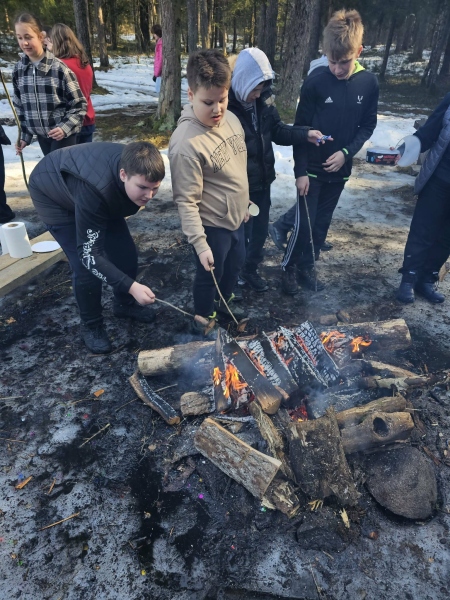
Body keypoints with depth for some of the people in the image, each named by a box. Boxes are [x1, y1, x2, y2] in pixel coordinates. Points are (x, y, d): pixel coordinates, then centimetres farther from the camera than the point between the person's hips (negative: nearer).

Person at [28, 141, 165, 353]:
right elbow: (89, 254, -40)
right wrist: (131, 286, -48)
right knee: (85, 266, -15)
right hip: (52, 194, -6)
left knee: (125, 250, -1)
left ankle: (124, 304, 24)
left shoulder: (137, 168, -25)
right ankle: (90, 325, 9)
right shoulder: (95, 190, -45)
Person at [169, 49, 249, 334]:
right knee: (210, 276, 13)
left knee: (236, 263, 27)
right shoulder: (186, 143, -27)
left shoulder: (231, 119, -2)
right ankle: (204, 319, 40)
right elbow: (186, 201, -25)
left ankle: (225, 300, 54)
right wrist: (200, 243, -26)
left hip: (235, 217, 8)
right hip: (212, 225, -8)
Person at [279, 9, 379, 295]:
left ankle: (307, 267, 29)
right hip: (311, 168, -3)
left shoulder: (369, 82, -3)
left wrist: (346, 152, -12)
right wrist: (300, 170, -11)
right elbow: (300, 128, -8)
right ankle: (289, 267, 19)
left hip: (340, 169, 3)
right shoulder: (316, 81, -11)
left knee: (322, 224, 11)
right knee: (305, 223, -4)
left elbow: (367, 126, 5)